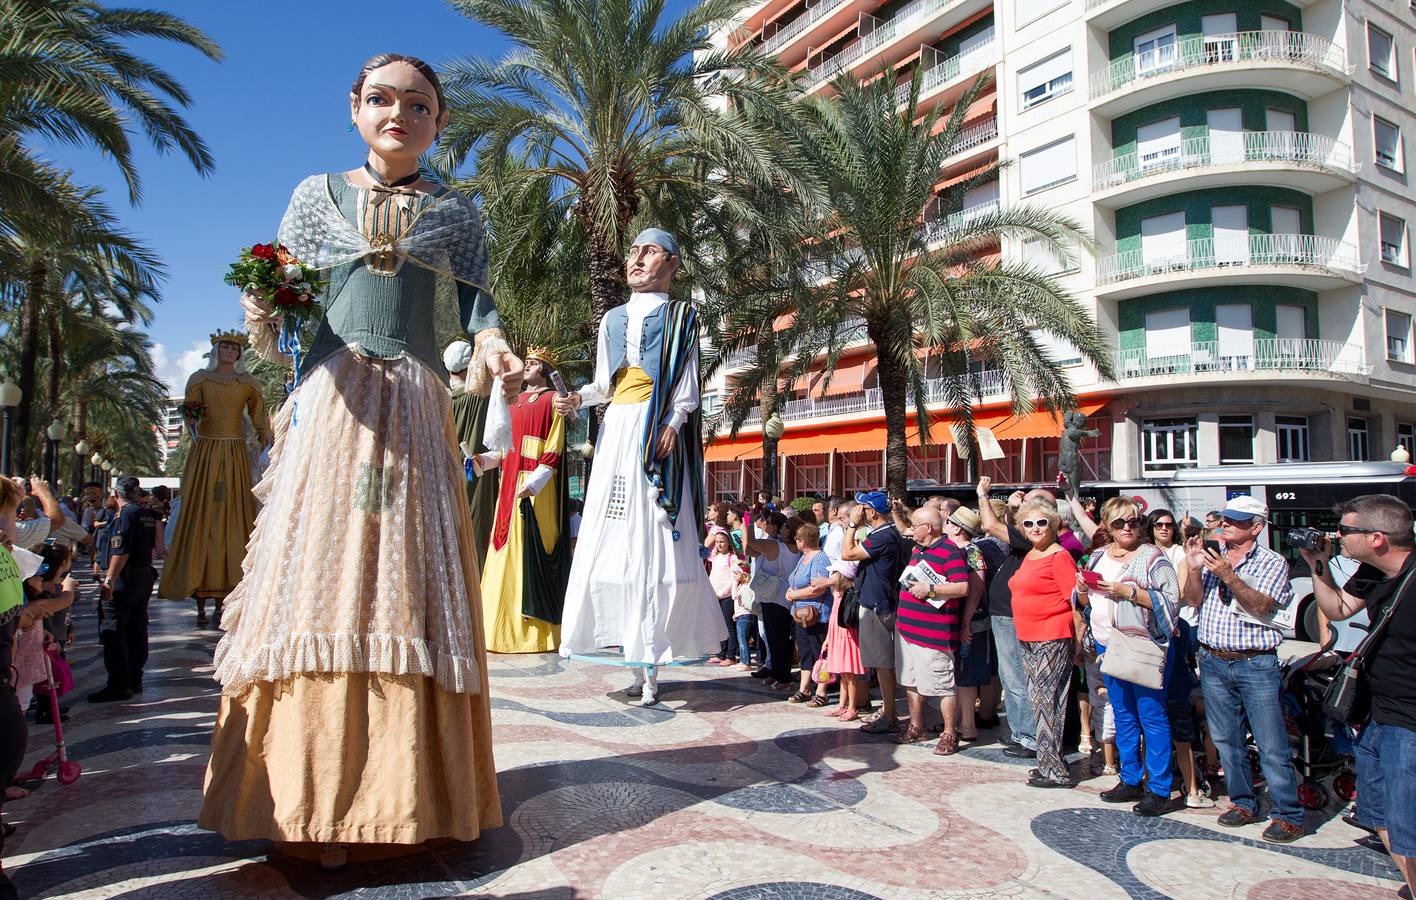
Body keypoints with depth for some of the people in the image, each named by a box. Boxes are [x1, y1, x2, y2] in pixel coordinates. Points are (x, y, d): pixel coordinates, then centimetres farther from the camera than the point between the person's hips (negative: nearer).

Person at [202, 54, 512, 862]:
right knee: (315, 582, -5)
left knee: (406, 586, -3)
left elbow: (477, 307, 8)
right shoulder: (317, 196, 15)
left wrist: (494, 349, -14)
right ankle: (316, 804, 4)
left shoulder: (456, 213, 15)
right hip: (328, 407, 1)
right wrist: (262, 318, -10)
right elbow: (278, 335, 13)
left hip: (415, 415, 0)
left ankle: (399, 791, 7)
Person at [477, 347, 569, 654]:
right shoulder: (514, 402, 21)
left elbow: (554, 452, -8)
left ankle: (536, 631, -4)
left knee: (530, 554, -9)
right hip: (509, 487, 7)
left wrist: (532, 484, -19)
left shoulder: (551, 401, 0)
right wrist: (483, 460, 3)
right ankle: (506, 626, 12)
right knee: (507, 555, 6)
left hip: (537, 491, -7)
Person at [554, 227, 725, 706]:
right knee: (614, 537, -2)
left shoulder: (679, 316, 8)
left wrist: (673, 422, -16)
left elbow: (687, 386, 0)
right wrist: (577, 398, 1)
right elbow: (604, 383, 20)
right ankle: (636, 659, 3)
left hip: (656, 433, -5)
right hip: (616, 433, 5)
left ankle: (649, 659, -4)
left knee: (655, 538, -8)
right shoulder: (613, 319, 21)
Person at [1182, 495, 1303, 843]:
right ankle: (1244, 803, 26)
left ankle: (1289, 815, 11)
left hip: (1256, 664, -4)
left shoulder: (1272, 563, -4)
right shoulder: (1211, 555, 8)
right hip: (1213, 661, 4)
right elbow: (1193, 600, 1)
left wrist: (1228, 575, -28)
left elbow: (1260, 606, -17)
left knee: (1272, 745, -1)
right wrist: (1194, 569, -15)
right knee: (1226, 739, 13)